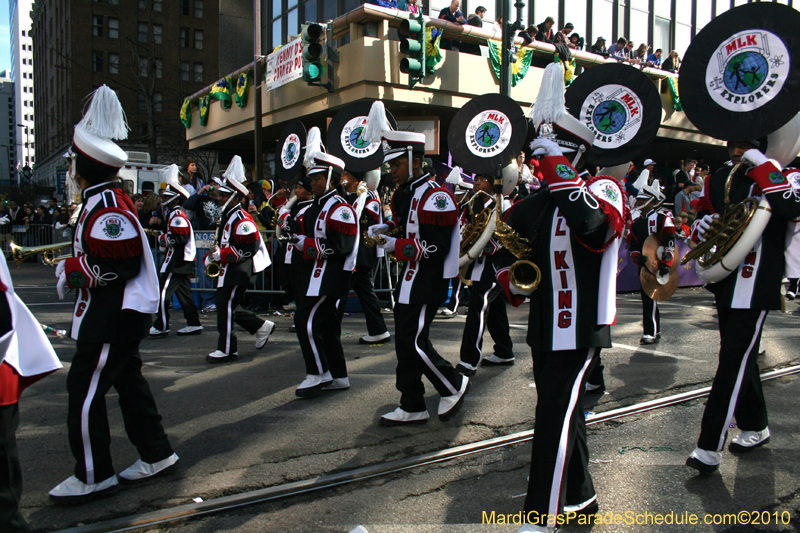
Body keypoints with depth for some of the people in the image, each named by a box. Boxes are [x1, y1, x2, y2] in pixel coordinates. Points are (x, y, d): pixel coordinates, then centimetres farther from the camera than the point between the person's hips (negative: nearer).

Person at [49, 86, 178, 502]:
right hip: (116, 313, 11)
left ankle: (93, 475, 12)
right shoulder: (107, 200, 12)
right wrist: (75, 265, 7)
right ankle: (157, 455, 27)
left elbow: (121, 265, -25)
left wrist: (71, 270, -14)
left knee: (85, 389, -1)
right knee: (128, 380, 16)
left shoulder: (106, 207, -21)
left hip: (113, 316, -11)